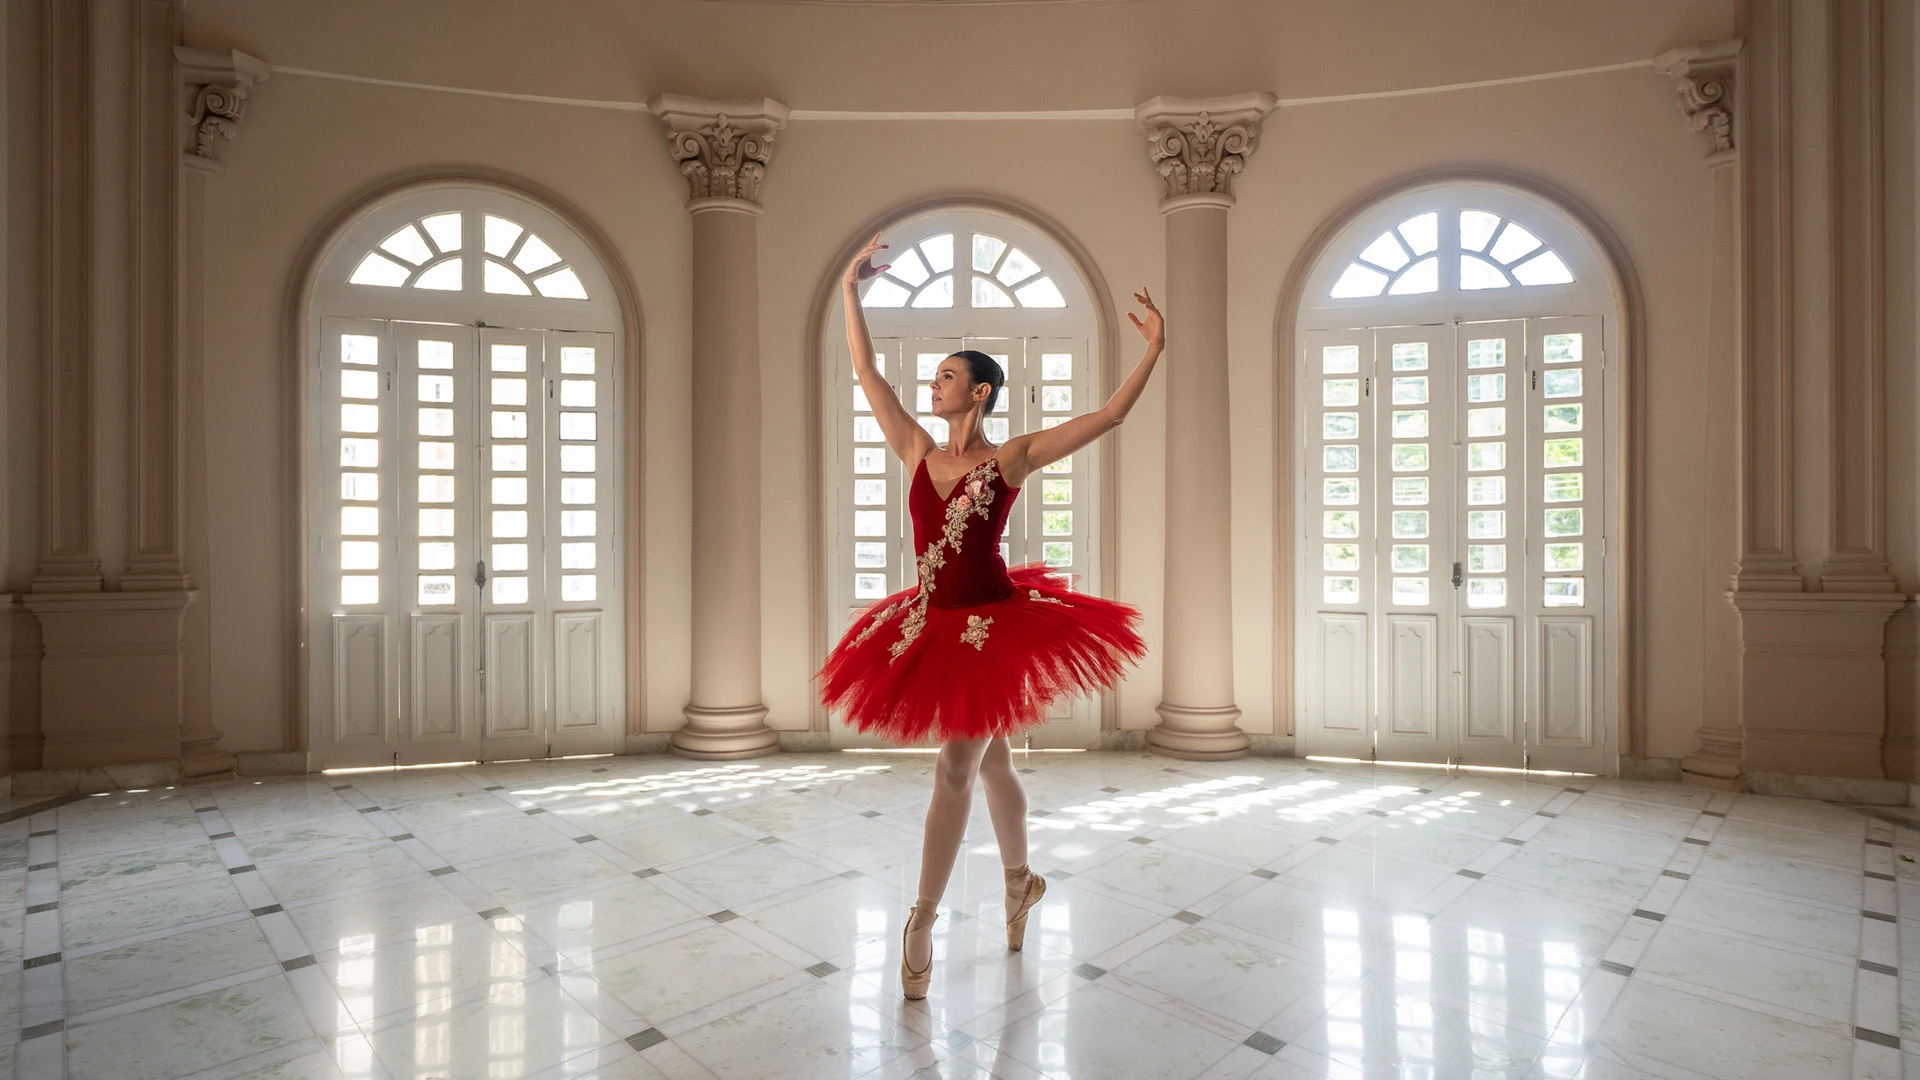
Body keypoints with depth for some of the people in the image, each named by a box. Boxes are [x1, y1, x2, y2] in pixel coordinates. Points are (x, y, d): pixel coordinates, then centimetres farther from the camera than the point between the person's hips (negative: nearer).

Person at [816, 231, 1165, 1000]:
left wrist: (1154, 350, -11)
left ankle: (923, 917, 15)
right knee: (991, 764, 19)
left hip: (994, 625, -5)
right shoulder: (918, 449, 3)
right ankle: (1020, 882, 39)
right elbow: (867, 374, 4)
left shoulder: (1012, 457, -7)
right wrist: (850, 291, 5)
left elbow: (1109, 417, -8)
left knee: (956, 769, 0)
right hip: (934, 626, 5)